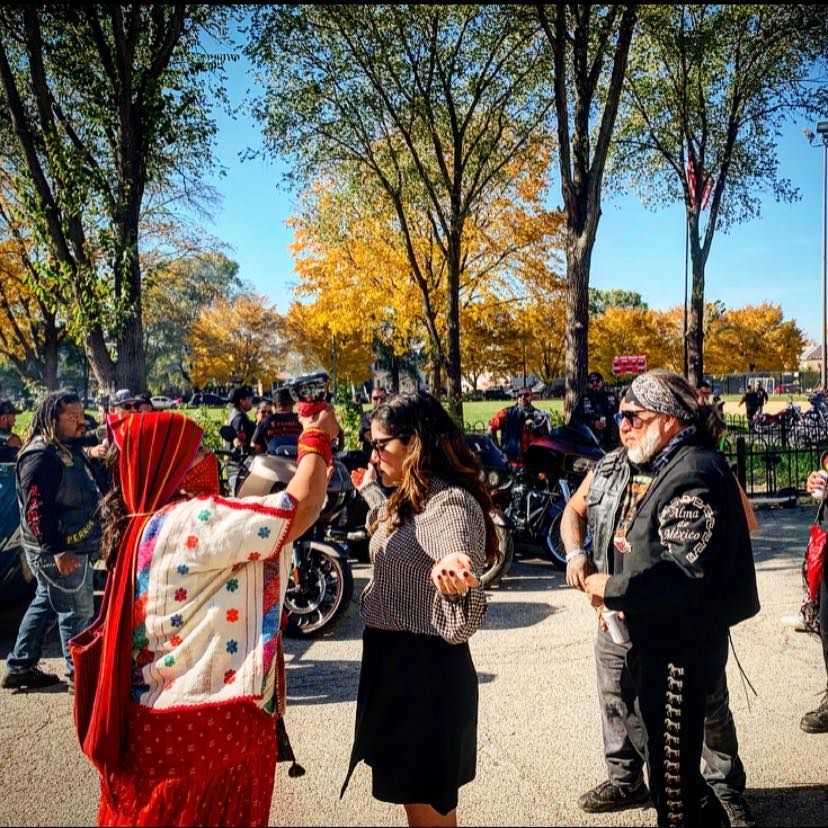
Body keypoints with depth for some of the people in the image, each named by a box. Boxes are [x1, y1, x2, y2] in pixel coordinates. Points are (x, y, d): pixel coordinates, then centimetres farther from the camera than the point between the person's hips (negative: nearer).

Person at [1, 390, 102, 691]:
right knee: (77, 610, 1)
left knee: (45, 604, 18)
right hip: (56, 551, -10)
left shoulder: (70, 449, 10)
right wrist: (56, 550, -28)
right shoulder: (41, 457, -21)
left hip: (75, 546, 10)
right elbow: (36, 509, -25)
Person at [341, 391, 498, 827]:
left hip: (427, 671, -9)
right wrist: (370, 488, 37)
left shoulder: (453, 504, -22)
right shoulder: (410, 499, 7)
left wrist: (455, 582, -51)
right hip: (393, 661, 9)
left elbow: (462, 623, -29)